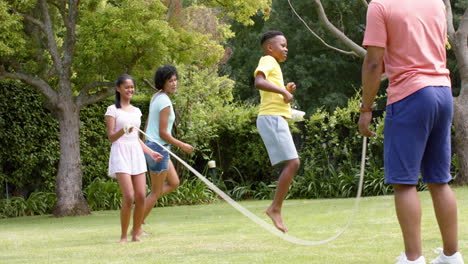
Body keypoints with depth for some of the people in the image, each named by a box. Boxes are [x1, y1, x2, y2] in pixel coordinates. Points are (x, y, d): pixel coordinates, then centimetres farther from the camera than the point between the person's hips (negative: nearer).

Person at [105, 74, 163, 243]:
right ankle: (123, 236, -4)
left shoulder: (136, 111, 18)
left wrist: (151, 153, 16)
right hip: (121, 153, -6)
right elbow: (111, 137, -6)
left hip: (136, 153, 6)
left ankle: (135, 234, 7)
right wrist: (123, 131, -25)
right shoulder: (113, 110, 0)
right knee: (129, 197, -16)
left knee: (141, 196, -4)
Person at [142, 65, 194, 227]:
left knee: (174, 183, 16)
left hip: (151, 145, 9)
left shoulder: (156, 97, 9)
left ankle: (142, 204, 11)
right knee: (156, 192, 0)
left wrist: (145, 145, 23)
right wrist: (182, 146, -10)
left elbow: (147, 123, 16)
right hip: (159, 148, -9)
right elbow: (163, 133, -20)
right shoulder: (165, 102, -19)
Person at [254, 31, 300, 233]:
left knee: (293, 164, 7)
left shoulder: (274, 65, 24)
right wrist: (283, 91, -22)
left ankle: (275, 208, 7)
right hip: (271, 117, -10)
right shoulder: (267, 61, -5)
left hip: (277, 119, 10)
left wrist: (287, 91, 14)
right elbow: (259, 82, -26)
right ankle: (275, 208, -13)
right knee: (292, 163, -15)